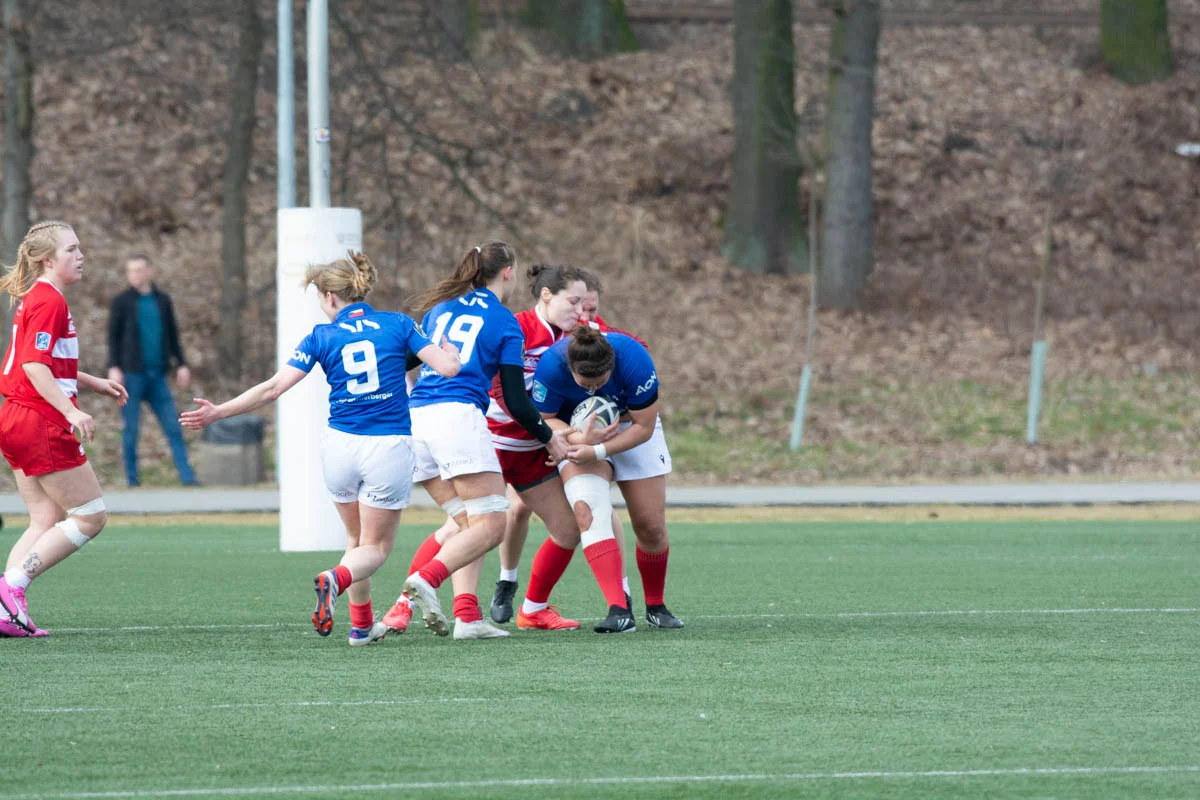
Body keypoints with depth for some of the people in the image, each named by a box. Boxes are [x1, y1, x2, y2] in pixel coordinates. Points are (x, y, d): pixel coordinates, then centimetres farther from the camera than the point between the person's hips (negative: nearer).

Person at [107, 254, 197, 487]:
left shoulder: (162, 301, 12)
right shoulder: (122, 302, 3)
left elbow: (173, 335, 18)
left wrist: (181, 365, 13)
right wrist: (114, 367, -9)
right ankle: (132, 478, 6)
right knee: (132, 427, -1)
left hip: (157, 373, 3)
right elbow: (113, 336, 1)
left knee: (173, 427, -3)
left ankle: (187, 476, -4)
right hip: (132, 372, -3)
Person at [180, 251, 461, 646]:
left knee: (357, 538, 23)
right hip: (389, 448, -1)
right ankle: (335, 579, -25)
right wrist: (450, 351, 20)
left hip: (340, 446, 2)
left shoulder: (322, 336, 0)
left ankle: (362, 625, 19)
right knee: (375, 548, 6)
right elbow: (448, 367, -5)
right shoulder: (397, 325, 0)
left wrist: (218, 412, 3)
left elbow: (273, 387, -5)